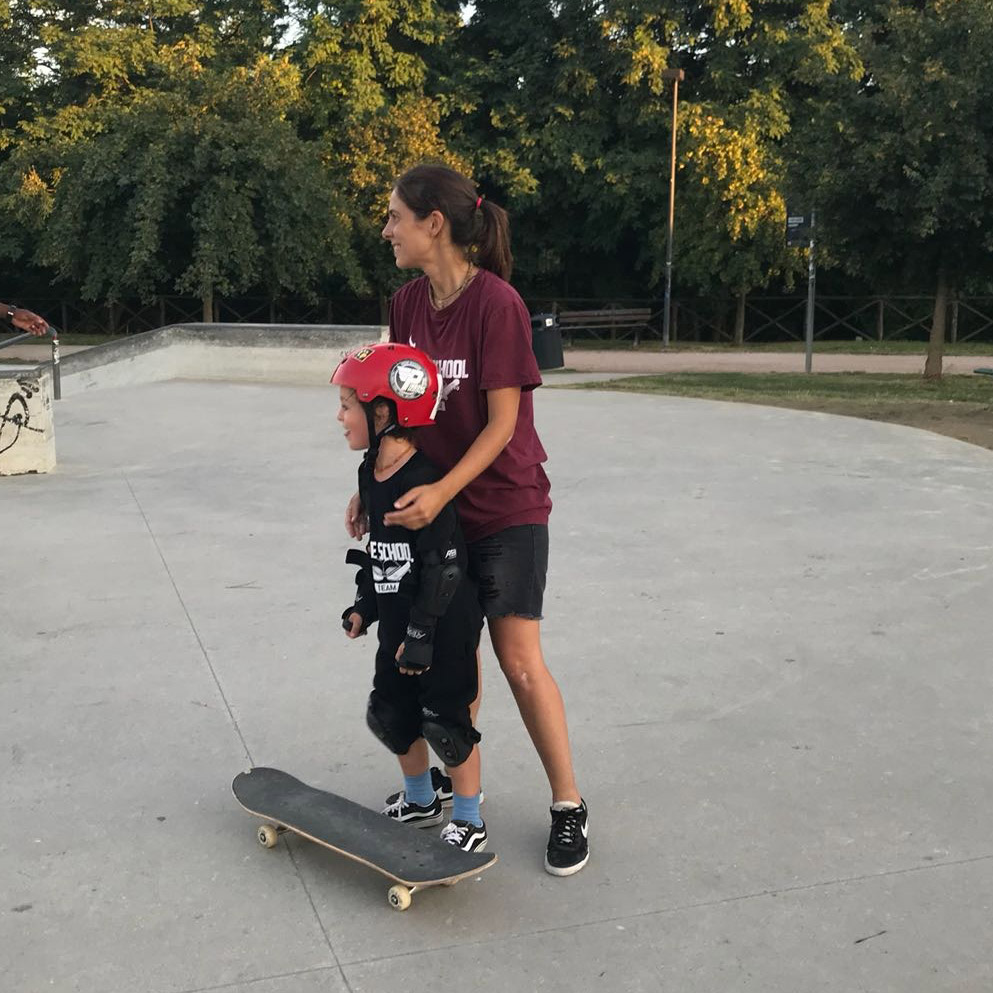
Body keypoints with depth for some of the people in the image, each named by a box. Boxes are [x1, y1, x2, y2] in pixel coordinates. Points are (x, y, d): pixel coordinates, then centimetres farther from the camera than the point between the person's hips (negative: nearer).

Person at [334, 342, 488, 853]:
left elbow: (444, 564, -23)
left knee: (445, 722, 0)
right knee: (390, 714, 17)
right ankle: (420, 801, 39)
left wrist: (421, 633, -20)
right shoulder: (371, 472, 4)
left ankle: (469, 822, 20)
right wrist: (364, 603, 18)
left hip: (443, 624, -9)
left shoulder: (423, 481, -24)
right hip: (397, 620, 9)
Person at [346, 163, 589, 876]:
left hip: (505, 509, -6)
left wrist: (442, 491, -27)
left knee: (520, 659, -4)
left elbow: (502, 423, -19)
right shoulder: (407, 304, 2)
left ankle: (569, 806, 12)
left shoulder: (497, 303, -19)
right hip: (432, 507, 6)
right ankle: (450, 777, 31)